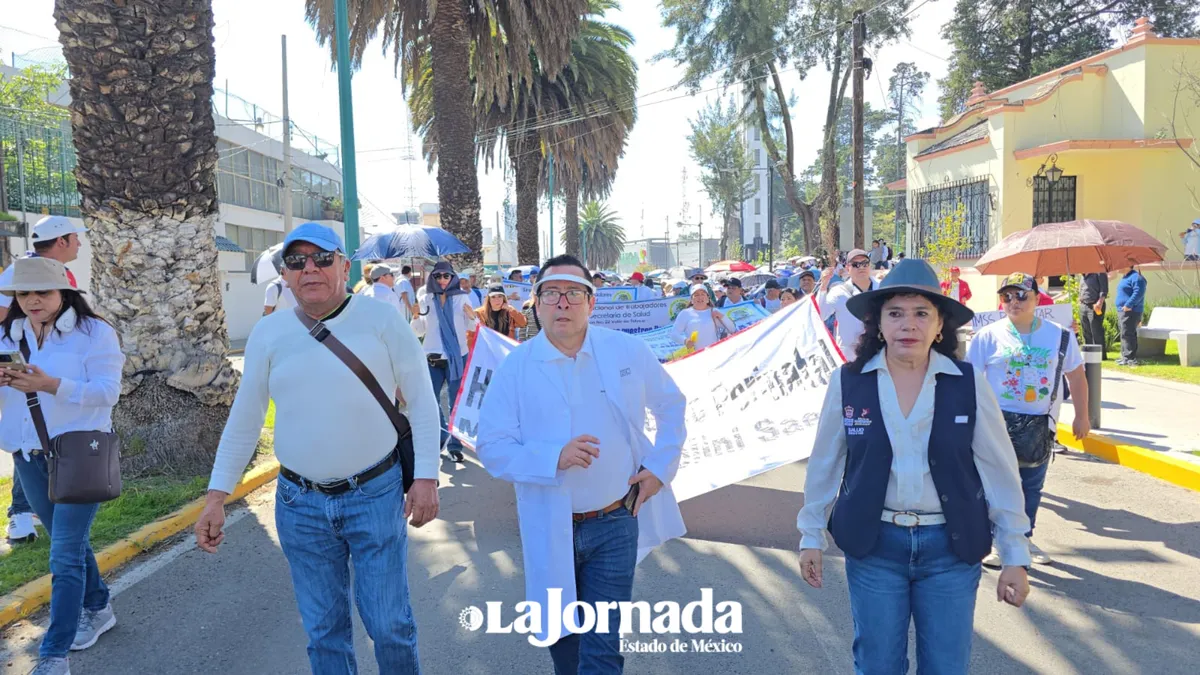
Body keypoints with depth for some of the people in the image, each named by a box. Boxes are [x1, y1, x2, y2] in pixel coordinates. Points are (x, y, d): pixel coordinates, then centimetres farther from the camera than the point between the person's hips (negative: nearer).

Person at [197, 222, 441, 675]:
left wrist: (424, 476, -12)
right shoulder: (268, 333, 3)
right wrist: (216, 496, 5)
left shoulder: (382, 321, -6)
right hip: (300, 503, 3)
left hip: (376, 494, -3)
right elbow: (244, 420, 9)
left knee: (389, 625, 4)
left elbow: (421, 402, -4)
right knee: (324, 630, 14)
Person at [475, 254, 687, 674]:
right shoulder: (515, 367, -8)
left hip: (617, 522, 0)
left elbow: (671, 405, 10)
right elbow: (493, 448, -10)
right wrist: (555, 458, -25)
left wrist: (660, 467, 0)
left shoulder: (628, 351, -4)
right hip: (551, 530, 1)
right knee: (559, 629, 23)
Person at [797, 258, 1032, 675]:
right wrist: (811, 536, 6)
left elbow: (1000, 472, -2)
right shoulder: (848, 383, -7)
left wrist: (1015, 556, -1)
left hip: (951, 548, 0)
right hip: (873, 545, 0)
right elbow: (823, 465, 2)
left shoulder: (969, 384, -7)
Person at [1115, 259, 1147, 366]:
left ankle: (1129, 358, -11)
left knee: (1127, 334, -12)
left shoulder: (1136, 277, -12)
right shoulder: (1125, 277, 20)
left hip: (1130, 311, -11)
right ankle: (1125, 356, 20)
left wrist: (1128, 305, -26)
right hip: (1122, 311, 11)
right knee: (1125, 334, 14)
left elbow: (1138, 293, -23)